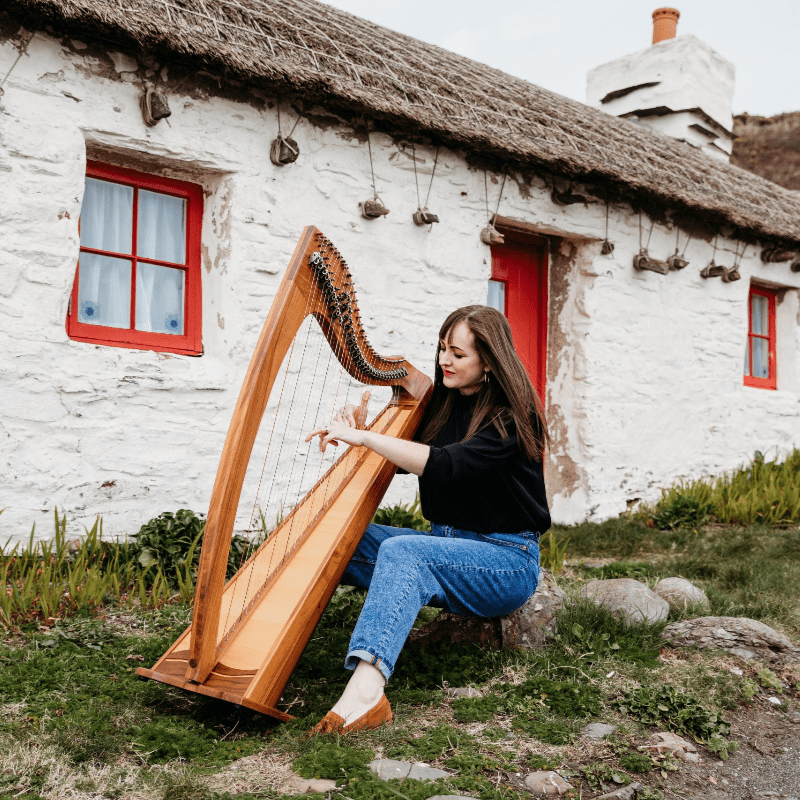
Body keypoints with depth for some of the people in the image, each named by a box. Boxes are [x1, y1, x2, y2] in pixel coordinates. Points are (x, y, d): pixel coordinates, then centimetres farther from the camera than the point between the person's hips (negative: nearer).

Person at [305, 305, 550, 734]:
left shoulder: (512, 418, -13)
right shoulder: (442, 404, 9)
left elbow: (444, 465, -28)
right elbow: (404, 457, 17)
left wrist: (364, 437, -28)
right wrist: (356, 428, -2)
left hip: (507, 560, -7)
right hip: (446, 545, 7)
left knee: (402, 552, -35)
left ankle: (364, 692, -51)